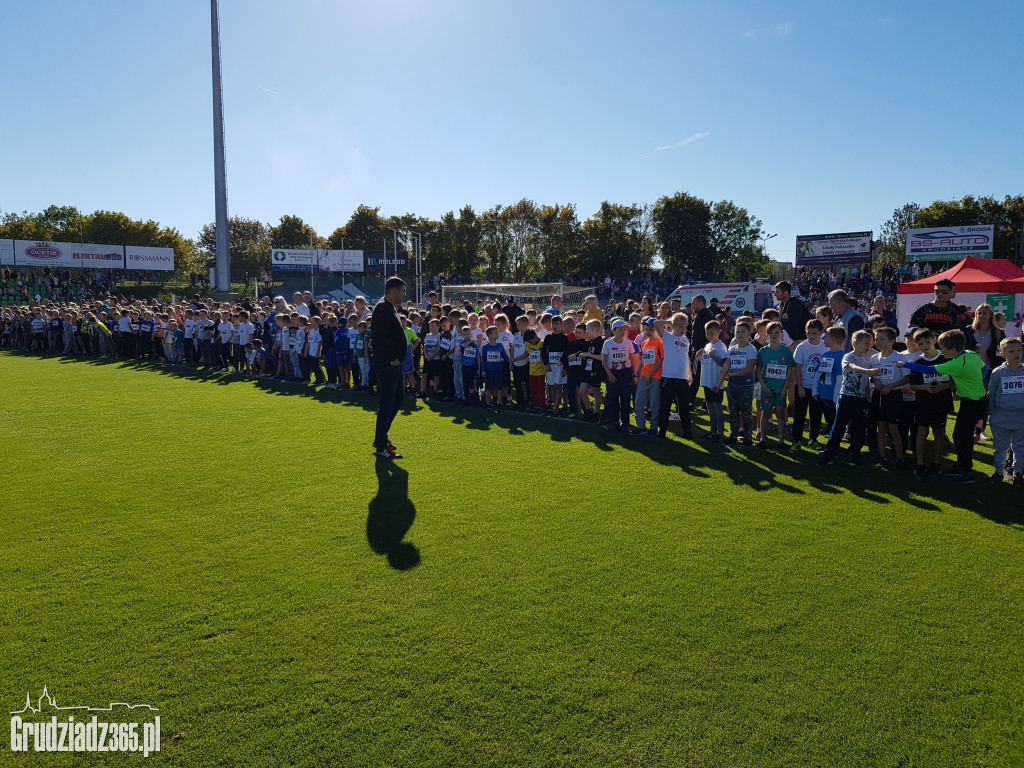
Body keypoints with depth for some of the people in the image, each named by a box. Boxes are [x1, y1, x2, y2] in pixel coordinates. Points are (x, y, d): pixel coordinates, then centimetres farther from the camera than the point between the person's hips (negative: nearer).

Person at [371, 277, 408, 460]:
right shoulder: (382, 309, -16)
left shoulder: (390, 308, 17)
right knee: (386, 404, -6)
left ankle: (381, 436, 29)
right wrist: (391, 358, -20)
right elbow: (380, 336, -25)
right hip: (387, 364, -11)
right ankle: (381, 447, 2)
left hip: (394, 363, 11)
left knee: (399, 397, 19)